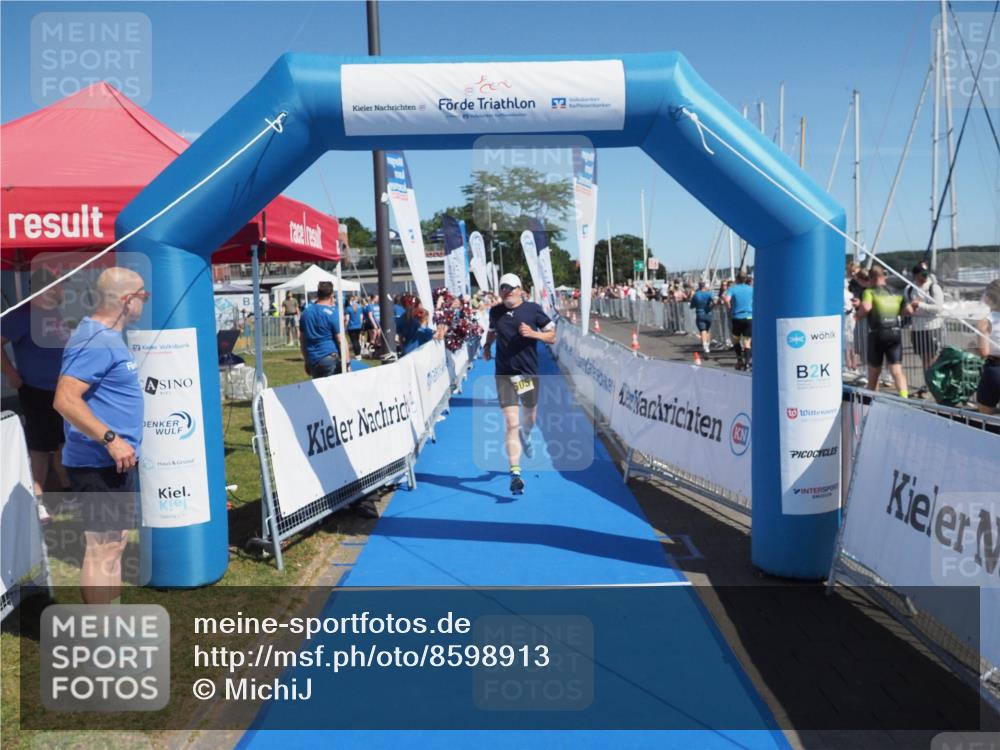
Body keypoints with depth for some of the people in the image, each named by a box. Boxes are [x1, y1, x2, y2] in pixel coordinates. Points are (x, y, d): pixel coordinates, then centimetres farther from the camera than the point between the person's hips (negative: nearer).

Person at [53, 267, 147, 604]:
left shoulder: (107, 336, 13)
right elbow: (65, 399, -27)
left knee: (115, 543, 18)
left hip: (115, 461, 11)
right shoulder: (95, 341, -19)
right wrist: (110, 439, -28)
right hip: (100, 464, -11)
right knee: (102, 548, -4)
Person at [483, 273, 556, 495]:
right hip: (504, 375, 0)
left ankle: (525, 437, 56)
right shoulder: (495, 312, 4)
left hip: (529, 373, 0)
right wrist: (487, 346, 10)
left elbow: (552, 337, 0)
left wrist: (533, 333, -16)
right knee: (511, 423, -10)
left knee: (529, 418, 18)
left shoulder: (533, 310, -3)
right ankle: (515, 473, -11)